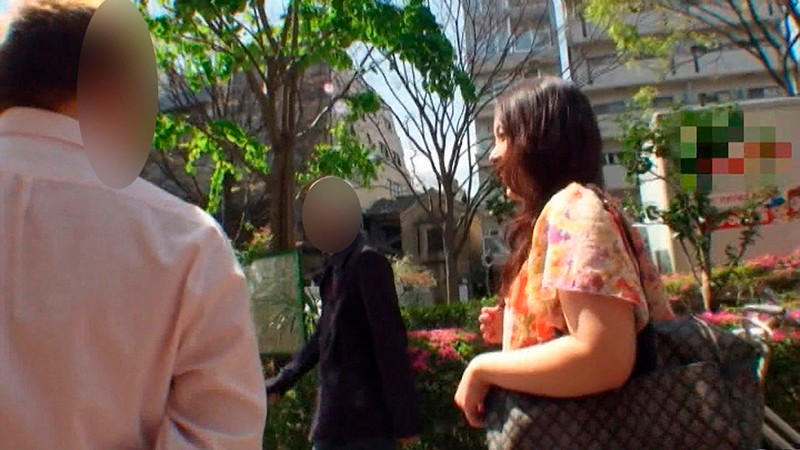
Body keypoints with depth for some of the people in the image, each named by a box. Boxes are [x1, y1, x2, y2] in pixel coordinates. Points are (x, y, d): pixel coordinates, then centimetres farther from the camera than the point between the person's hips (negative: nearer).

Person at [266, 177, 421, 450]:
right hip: (335, 417, 9)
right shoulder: (335, 268, 14)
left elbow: (390, 342, -17)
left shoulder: (368, 263, -13)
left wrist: (404, 419, -18)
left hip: (366, 418, -9)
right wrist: (281, 382, 28)